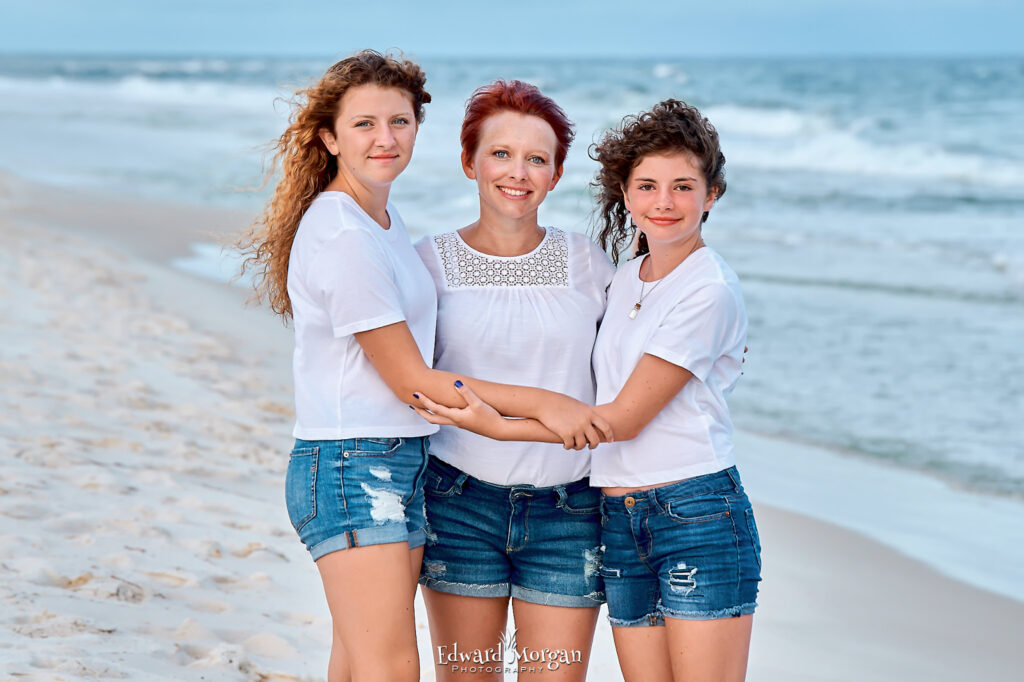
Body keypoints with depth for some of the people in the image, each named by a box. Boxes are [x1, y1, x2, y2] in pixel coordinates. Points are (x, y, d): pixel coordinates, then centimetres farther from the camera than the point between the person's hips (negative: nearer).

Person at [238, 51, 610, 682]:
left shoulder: (386, 220, 15)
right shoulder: (342, 237, -16)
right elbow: (410, 381, -14)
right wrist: (540, 403, -13)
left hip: (400, 464, 9)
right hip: (351, 468, -9)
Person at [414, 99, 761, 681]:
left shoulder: (710, 290, -10)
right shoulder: (627, 279, 14)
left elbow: (624, 416, -12)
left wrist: (500, 426, -14)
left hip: (699, 517, -7)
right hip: (622, 521, 7)